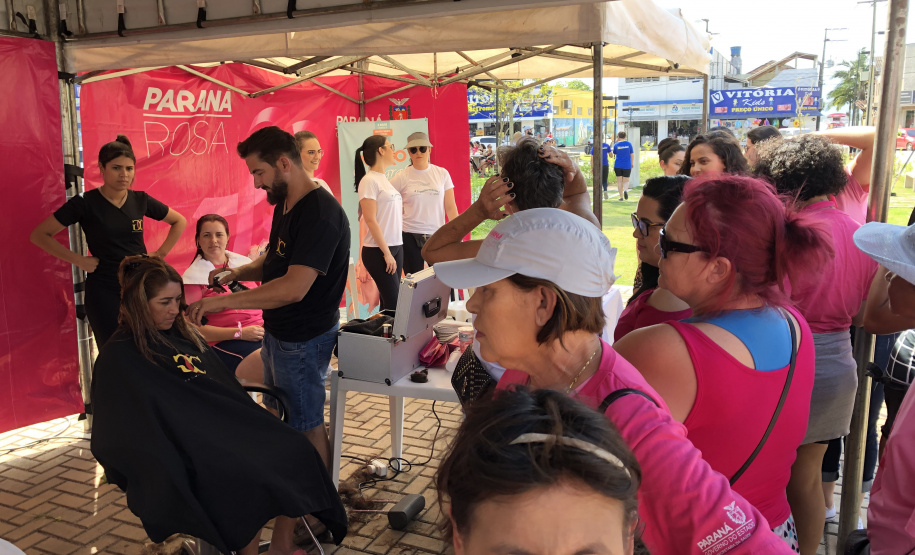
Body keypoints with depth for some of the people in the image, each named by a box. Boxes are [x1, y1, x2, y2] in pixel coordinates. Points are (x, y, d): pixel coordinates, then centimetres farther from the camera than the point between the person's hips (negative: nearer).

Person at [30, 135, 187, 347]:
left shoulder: (141, 200, 2)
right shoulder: (85, 203, -7)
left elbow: (179, 221, 15)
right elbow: (39, 235, -4)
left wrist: (161, 253, 6)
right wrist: (78, 260, -10)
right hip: (104, 291, -3)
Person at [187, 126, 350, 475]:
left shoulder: (321, 214, -25)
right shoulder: (284, 205, 9)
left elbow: (294, 287, -32)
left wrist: (221, 302, -28)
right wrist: (237, 272, 1)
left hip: (303, 338, -10)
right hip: (277, 330, 10)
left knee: (306, 426, 4)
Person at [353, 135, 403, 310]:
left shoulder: (384, 180, 14)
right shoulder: (369, 181, -10)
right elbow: (371, 220, -15)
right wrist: (387, 253, -16)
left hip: (396, 247, 8)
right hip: (378, 251, -8)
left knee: (390, 301, 8)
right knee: (393, 304, -8)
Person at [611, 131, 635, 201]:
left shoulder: (616, 145, -4)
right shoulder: (629, 144, -1)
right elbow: (632, 154, 4)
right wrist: (632, 163, 17)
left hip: (618, 166, -1)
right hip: (627, 166, 1)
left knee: (619, 181, 7)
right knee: (626, 181, 9)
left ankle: (621, 196, 5)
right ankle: (625, 190, -21)